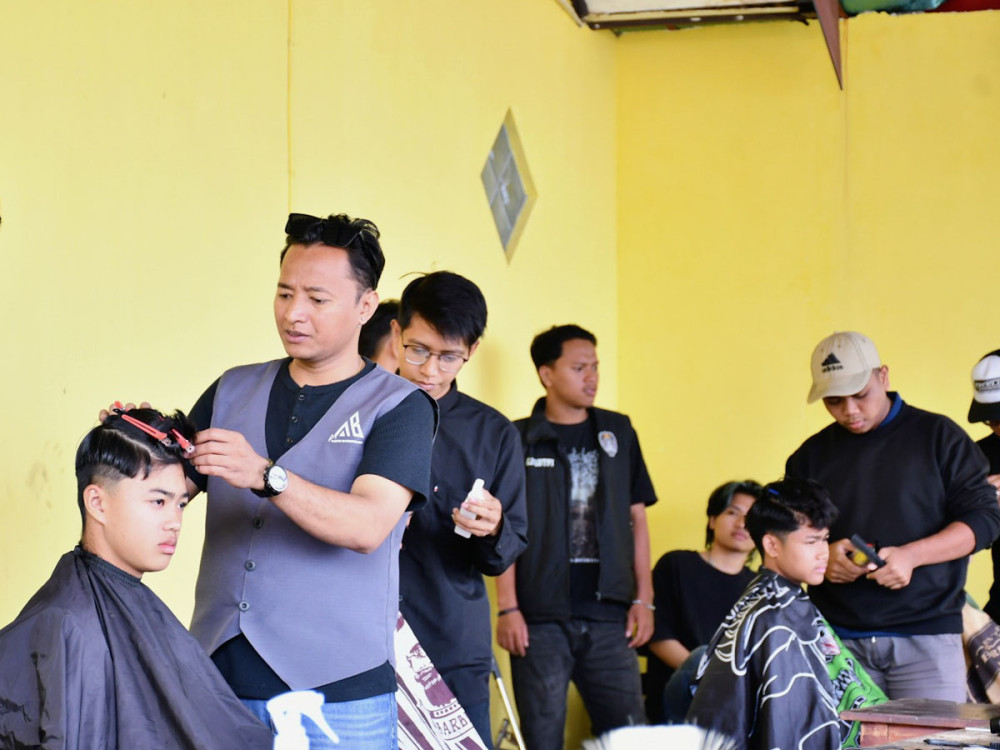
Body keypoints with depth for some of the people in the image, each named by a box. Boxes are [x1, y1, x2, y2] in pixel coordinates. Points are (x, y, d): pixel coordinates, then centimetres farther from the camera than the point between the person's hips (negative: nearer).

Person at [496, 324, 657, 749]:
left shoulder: (618, 432, 11)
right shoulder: (519, 441, 1)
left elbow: (636, 518, 13)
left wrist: (643, 598, 6)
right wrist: (507, 608, -8)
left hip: (609, 614, 3)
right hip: (541, 616, -3)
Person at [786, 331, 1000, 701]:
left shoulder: (938, 437, 4)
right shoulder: (811, 456, 13)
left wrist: (911, 556, -13)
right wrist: (822, 556, -6)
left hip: (927, 634, -2)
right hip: (839, 639, 2)